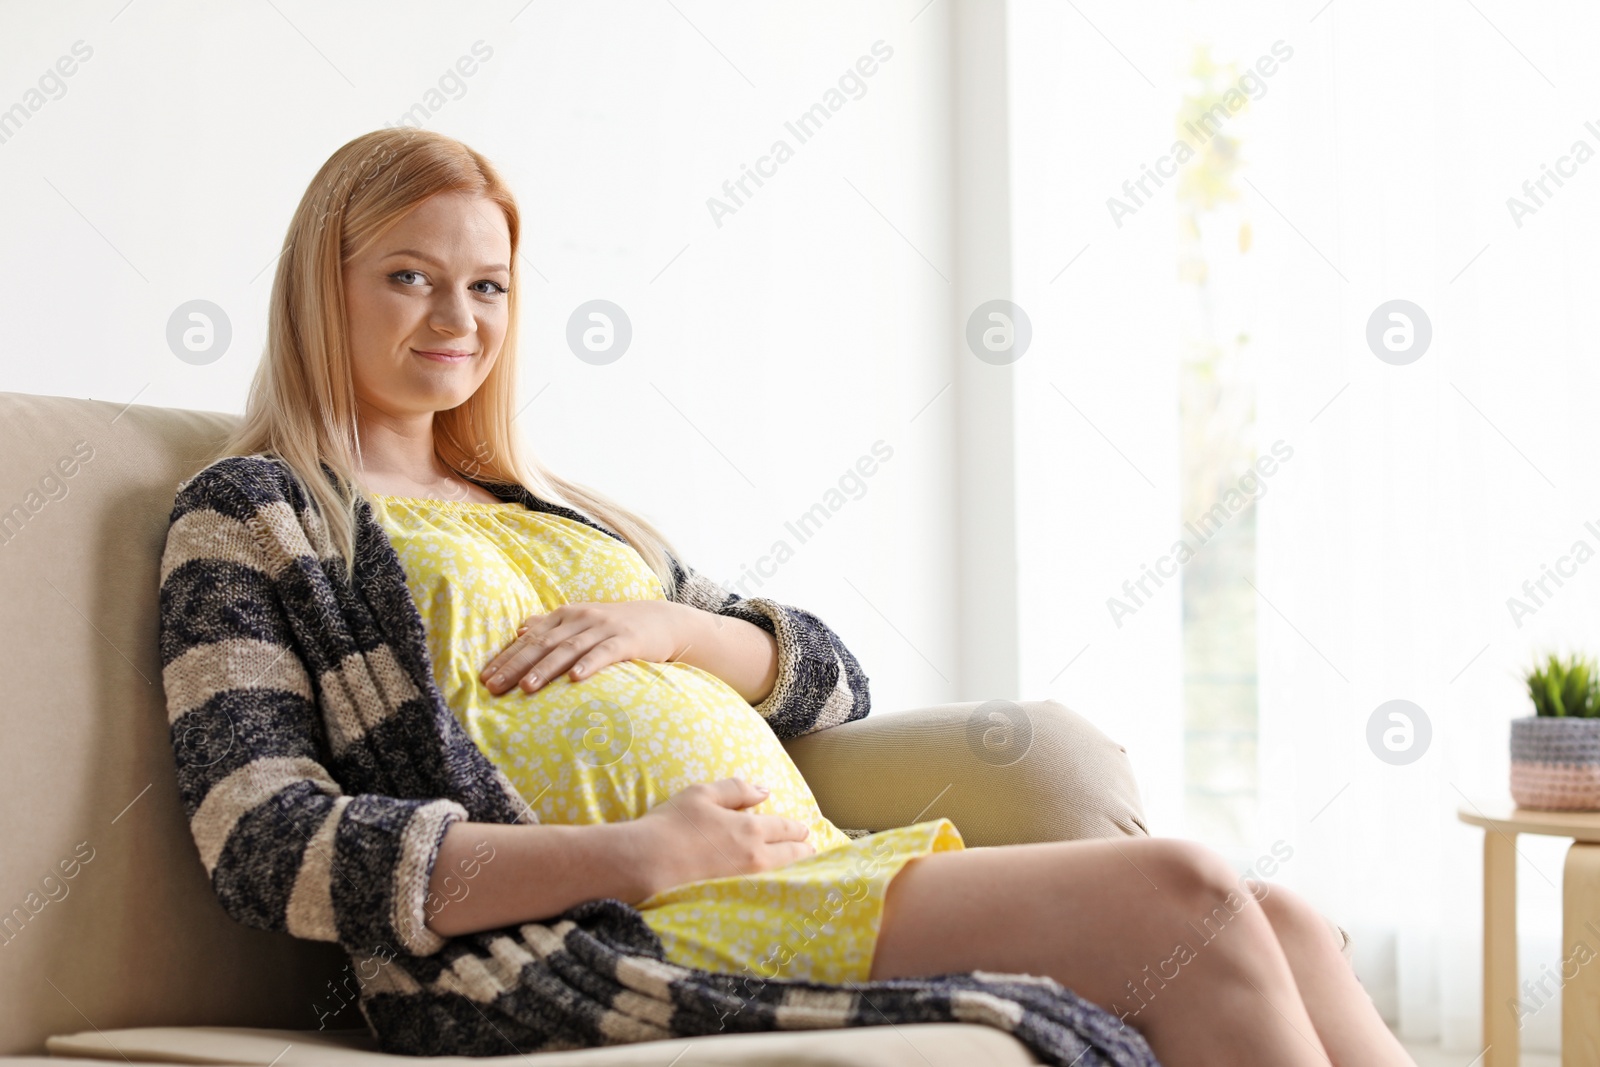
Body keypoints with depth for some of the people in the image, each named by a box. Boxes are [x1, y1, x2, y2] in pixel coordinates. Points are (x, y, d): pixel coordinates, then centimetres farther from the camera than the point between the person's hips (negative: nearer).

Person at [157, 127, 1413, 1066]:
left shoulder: (556, 506, 29)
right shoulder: (249, 518, 8)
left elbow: (834, 679, 26)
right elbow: (269, 846, -7)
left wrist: (673, 625, 2)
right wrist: (636, 855, -17)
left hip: (820, 874, 7)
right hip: (608, 935, -7)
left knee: (1276, 924, -15)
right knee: (1179, 893, -23)